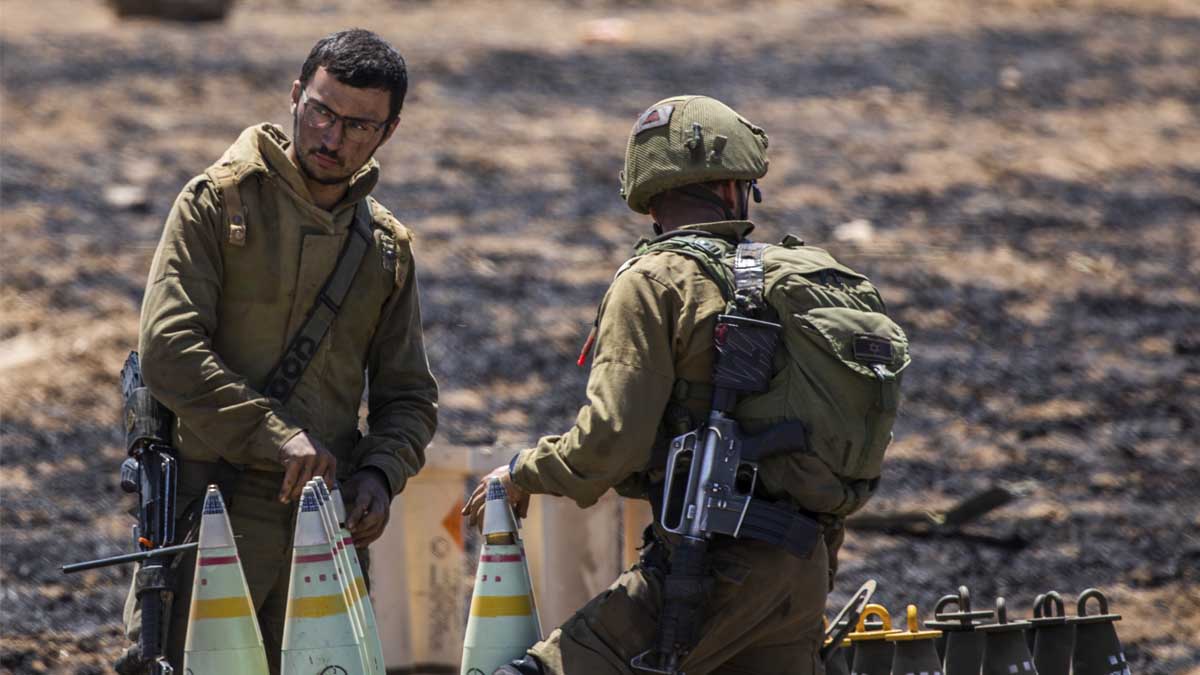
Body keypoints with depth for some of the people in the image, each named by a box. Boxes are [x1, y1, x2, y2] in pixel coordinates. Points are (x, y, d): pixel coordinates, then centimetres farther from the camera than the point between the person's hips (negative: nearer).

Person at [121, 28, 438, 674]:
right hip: (217, 508, -5)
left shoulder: (387, 248, 16)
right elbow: (168, 348, -11)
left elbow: (409, 395, 20)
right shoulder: (218, 202, 0)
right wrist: (275, 437, -18)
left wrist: (379, 473, -1)